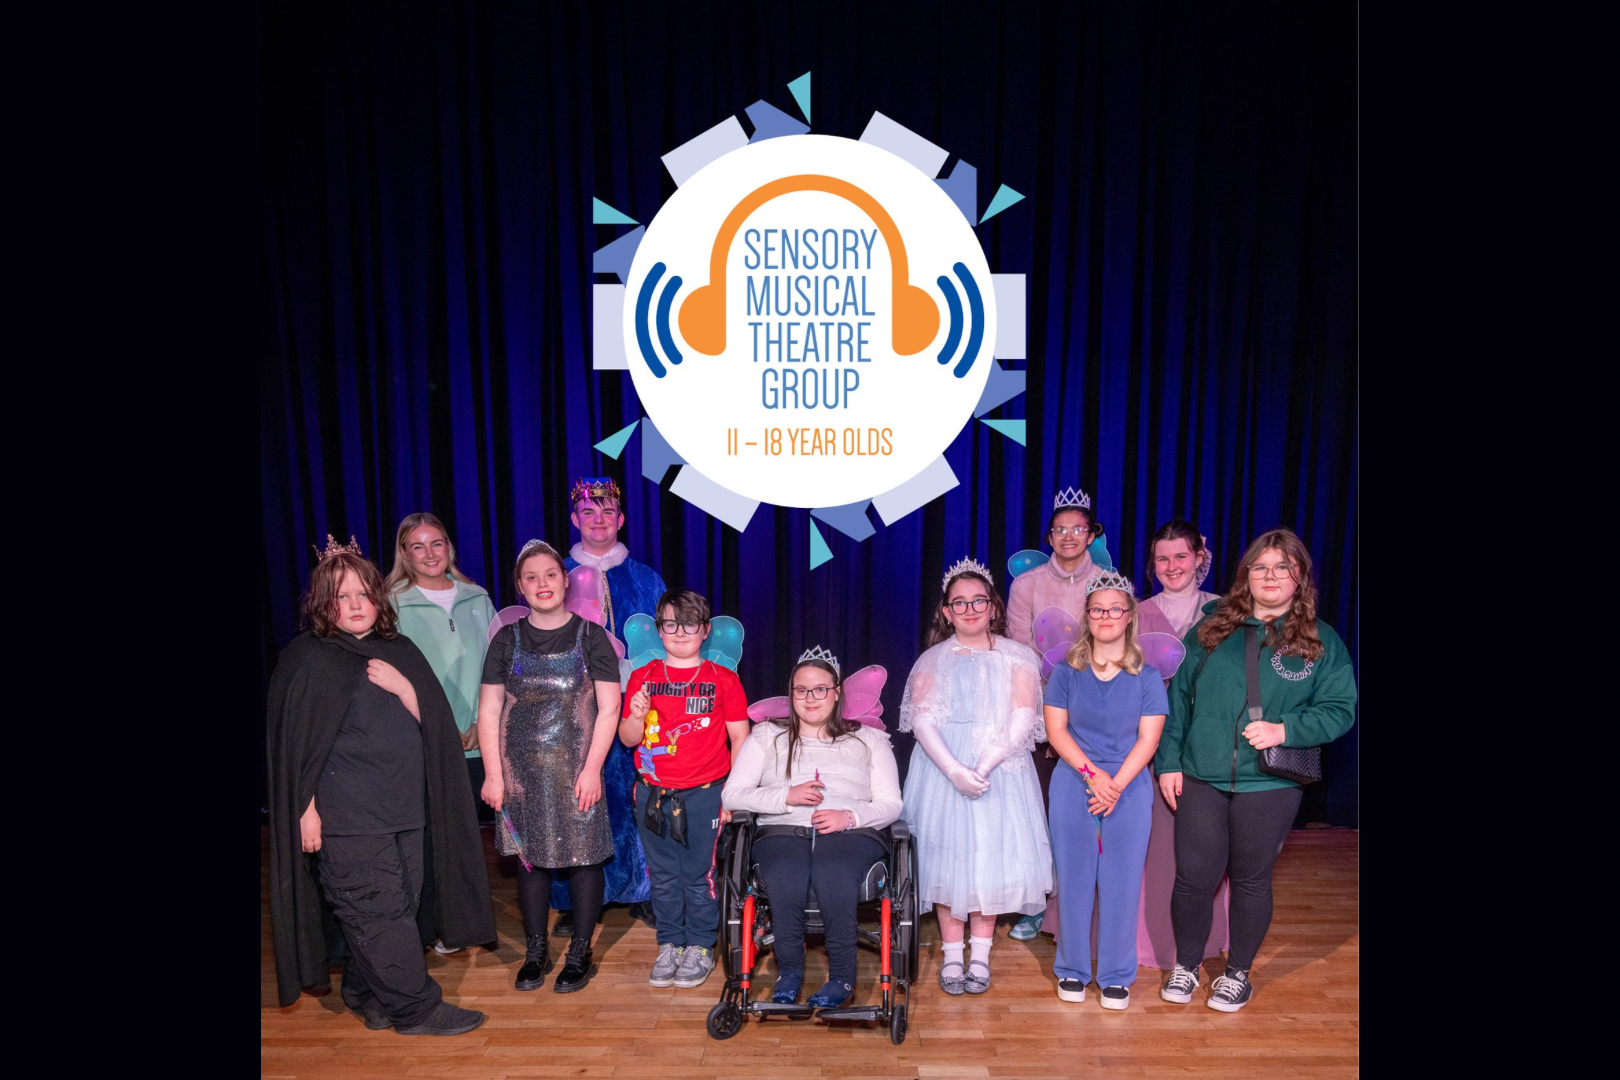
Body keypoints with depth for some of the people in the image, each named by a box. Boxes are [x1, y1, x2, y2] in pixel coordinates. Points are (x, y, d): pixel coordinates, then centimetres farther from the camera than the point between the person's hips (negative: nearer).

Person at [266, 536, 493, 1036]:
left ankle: (366, 994, 30)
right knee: (377, 909, -2)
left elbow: (431, 719, 7)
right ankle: (416, 1007, 10)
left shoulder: (398, 651, 11)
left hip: (402, 804, 6)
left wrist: (402, 687, -11)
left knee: (400, 904, 12)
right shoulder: (307, 659, -5)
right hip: (345, 816, -6)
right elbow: (296, 742, -7)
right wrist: (306, 809, -10)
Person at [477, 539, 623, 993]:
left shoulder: (589, 636, -1)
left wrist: (592, 768, -10)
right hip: (522, 770, 2)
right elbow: (489, 709, 6)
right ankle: (536, 951, 26)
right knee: (530, 857, 9)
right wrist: (493, 772, 0)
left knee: (584, 856, 2)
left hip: (576, 769, -2)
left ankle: (580, 953, 19)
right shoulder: (508, 640, 6)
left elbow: (608, 708, -4)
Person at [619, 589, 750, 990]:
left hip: (703, 794, -2)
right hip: (653, 793, 2)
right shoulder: (642, 677, 5)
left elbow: (740, 738, 0)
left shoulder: (724, 680, -1)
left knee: (698, 875, 4)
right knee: (663, 876, 12)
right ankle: (669, 945, 27)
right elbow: (628, 738, 5)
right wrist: (637, 716, -17)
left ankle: (700, 948, 21)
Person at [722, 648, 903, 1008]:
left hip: (850, 833, 0)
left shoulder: (868, 739, 21)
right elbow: (732, 795, 10)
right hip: (782, 831, 1)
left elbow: (890, 804, 12)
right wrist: (787, 796, -6)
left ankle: (842, 978, -20)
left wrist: (850, 816, -9)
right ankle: (789, 971, -15)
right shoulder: (767, 736, 20)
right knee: (785, 885, -35)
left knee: (835, 882, -35)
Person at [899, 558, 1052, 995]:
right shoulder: (933, 660, 8)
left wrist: (984, 766, -18)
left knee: (993, 855, 0)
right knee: (946, 855, 1)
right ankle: (952, 955, 13)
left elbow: (1022, 719, -5)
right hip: (942, 768, 1)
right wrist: (954, 770, -18)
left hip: (1000, 768, 0)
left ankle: (980, 956, 13)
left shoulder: (1017, 658, 6)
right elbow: (922, 719, -3)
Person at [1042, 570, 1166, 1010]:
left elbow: (1148, 738, -2)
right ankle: (1072, 969, 21)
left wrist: (1116, 785, -12)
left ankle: (1116, 975, 20)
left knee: (1121, 882, 4)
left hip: (1129, 789, 0)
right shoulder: (1066, 672, 3)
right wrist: (1092, 774, -12)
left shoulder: (1147, 676, 2)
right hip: (1073, 787, 0)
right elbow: (1056, 730, -1)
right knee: (1074, 879, 6)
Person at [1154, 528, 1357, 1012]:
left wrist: (1286, 729, -17)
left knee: (1251, 879, 12)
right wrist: (1168, 761, 1)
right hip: (1200, 777, 1)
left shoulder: (1322, 641, 2)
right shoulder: (1211, 630, 4)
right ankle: (1186, 966, 27)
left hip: (1270, 785, -1)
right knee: (1194, 877, 4)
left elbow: (1341, 708, -1)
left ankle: (1238, 972, 34)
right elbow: (1177, 698, 6)